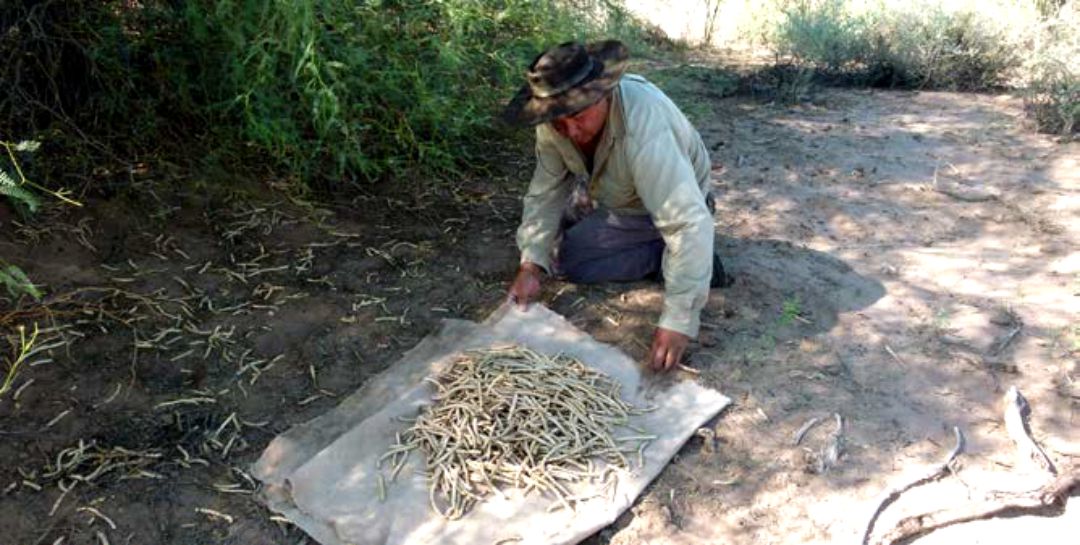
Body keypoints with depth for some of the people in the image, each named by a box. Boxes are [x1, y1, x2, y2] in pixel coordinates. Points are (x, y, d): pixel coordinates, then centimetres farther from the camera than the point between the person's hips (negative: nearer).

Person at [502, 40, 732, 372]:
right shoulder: (557, 118, -22)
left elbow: (688, 223, -44)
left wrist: (678, 321, -47)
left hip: (654, 208, -7)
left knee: (567, 257, -17)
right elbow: (546, 192, -13)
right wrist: (531, 265, -25)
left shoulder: (646, 131, -42)